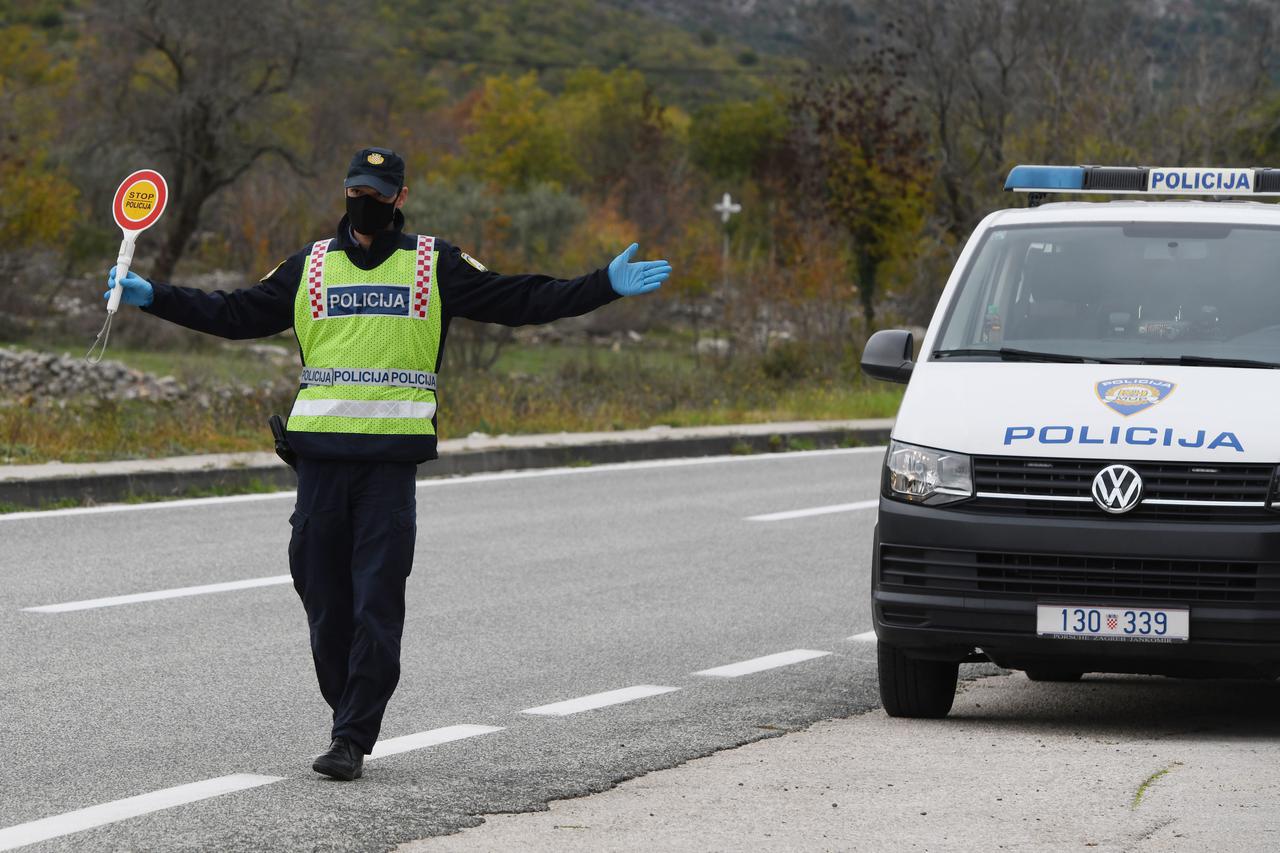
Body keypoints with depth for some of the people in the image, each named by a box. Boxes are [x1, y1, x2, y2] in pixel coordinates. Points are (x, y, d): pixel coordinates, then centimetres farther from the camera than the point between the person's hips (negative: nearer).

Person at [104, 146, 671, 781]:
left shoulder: (436, 266, 8)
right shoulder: (310, 266, 14)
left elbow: (521, 301, 6)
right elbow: (236, 315, 16)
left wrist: (605, 287, -3)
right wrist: (153, 297, 9)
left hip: (392, 461, -2)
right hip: (320, 454, 2)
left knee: (377, 603, -8)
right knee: (325, 598, 3)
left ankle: (353, 740, -7)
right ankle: (349, 720, 18)